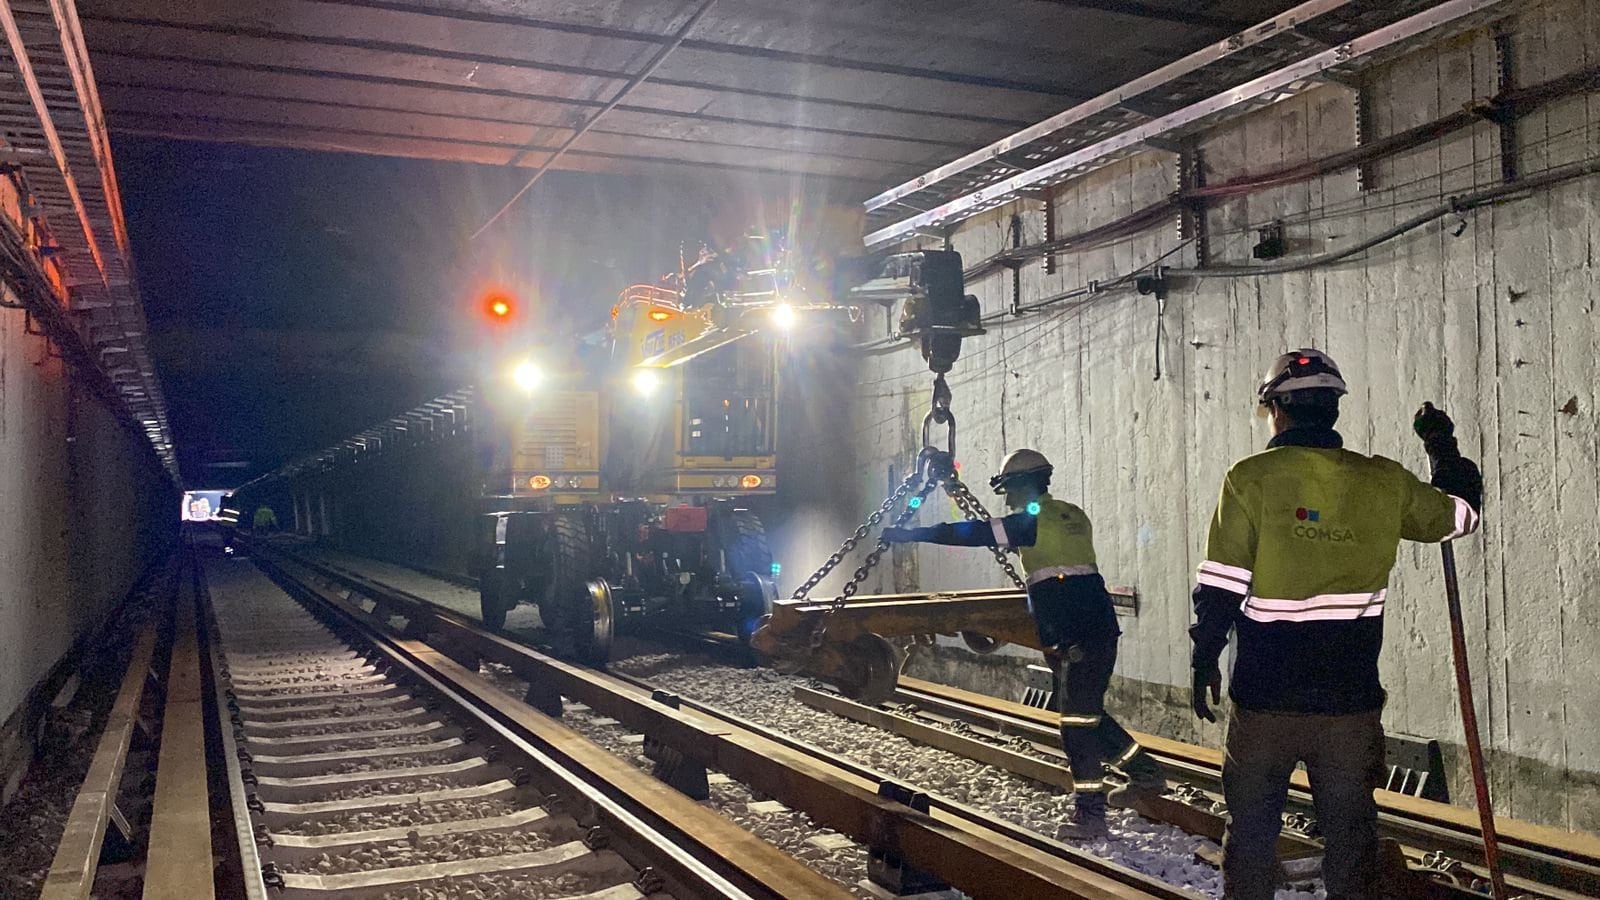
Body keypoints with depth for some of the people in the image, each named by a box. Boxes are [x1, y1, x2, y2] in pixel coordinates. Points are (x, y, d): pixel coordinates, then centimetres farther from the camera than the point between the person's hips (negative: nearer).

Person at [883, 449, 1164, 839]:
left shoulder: (1034, 519, -10)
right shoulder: (1072, 515, 14)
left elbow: (977, 533, -11)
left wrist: (911, 534, -7)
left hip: (1076, 638, -9)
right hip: (1096, 629, 9)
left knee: (1077, 721, -8)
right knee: (1086, 713, 19)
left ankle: (1089, 812, -7)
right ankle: (1146, 774, 27)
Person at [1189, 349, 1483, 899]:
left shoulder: (1250, 478, -10)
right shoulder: (1383, 482, -2)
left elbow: (1220, 589, -11)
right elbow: (1462, 512, 16)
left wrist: (1204, 661, 1)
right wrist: (1444, 448, 30)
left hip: (1264, 699, -2)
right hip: (1352, 700, 2)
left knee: (1251, 829, 12)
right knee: (1350, 831, 13)